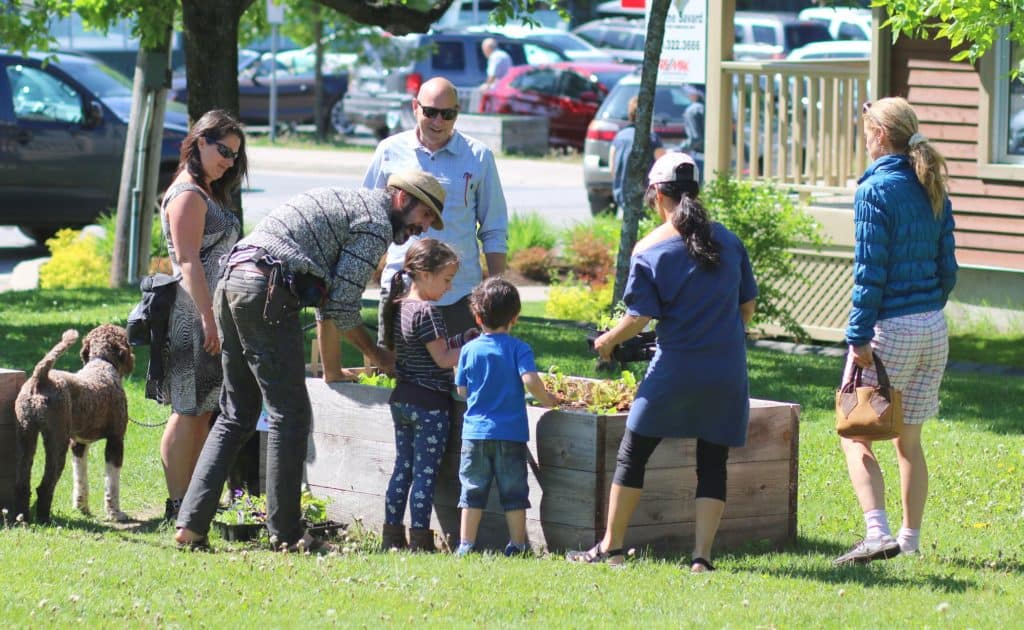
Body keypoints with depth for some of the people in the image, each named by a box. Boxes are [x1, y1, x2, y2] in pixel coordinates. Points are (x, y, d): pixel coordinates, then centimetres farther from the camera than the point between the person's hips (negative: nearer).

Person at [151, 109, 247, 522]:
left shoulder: (208, 193, 19)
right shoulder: (187, 195, -12)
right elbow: (188, 262, -18)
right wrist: (208, 318, -22)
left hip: (210, 315, 10)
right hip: (193, 318, -10)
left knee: (202, 412, 10)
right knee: (188, 412, -7)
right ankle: (178, 506, -4)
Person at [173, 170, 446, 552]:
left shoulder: (345, 204, 30)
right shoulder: (377, 223, 0)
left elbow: (328, 299, 32)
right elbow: (342, 306, -5)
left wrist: (332, 369, 34)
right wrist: (378, 357, 12)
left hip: (230, 284, 10)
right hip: (266, 294, -10)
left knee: (236, 415, 13)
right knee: (290, 416, -1)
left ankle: (190, 524, 6)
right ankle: (286, 534, 2)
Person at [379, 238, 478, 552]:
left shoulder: (398, 308, 10)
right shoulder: (426, 312, -17)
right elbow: (443, 359, -16)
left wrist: (461, 341, 11)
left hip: (402, 400, 8)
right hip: (430, 403, -8)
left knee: (402, 468, 13)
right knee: (425, 473, -3)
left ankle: (392, 535, 14)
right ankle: (420, 540, -2)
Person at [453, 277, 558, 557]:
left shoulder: (469, 350, 1)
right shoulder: (518, 348, -6)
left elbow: (461, 390, 6)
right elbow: (530, 380, -19)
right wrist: (547, 399, -1)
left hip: (476, 432, 2)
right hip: (511, 433, -2)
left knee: (473, 491, 8)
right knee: (514, 492, 6)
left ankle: (465, 545, 7)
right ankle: (516, 544, 7)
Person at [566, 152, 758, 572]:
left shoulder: (649, 250, -7)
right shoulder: (727, 240, 4)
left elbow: (639, 318, -9)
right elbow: (748, 305, 10)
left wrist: (606, 342, 8)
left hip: (675, 369, -3)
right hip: (727, 372, 3)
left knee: (632, 455, 10)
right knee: (712, 463, 8)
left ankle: (611, 547, 15)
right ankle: (701, 555, 0)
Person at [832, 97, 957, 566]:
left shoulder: (876, 190, -11)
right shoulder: (933, 192, 9)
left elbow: (871, 271, -15)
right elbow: (948, 268, 11)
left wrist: (859, 336, -14)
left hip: (890, 329, -7)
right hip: (934, 329, 7)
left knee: (856, 435, -1)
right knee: (909, 440, 16)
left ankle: (877, 533, -16)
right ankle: (910, 539, 21)